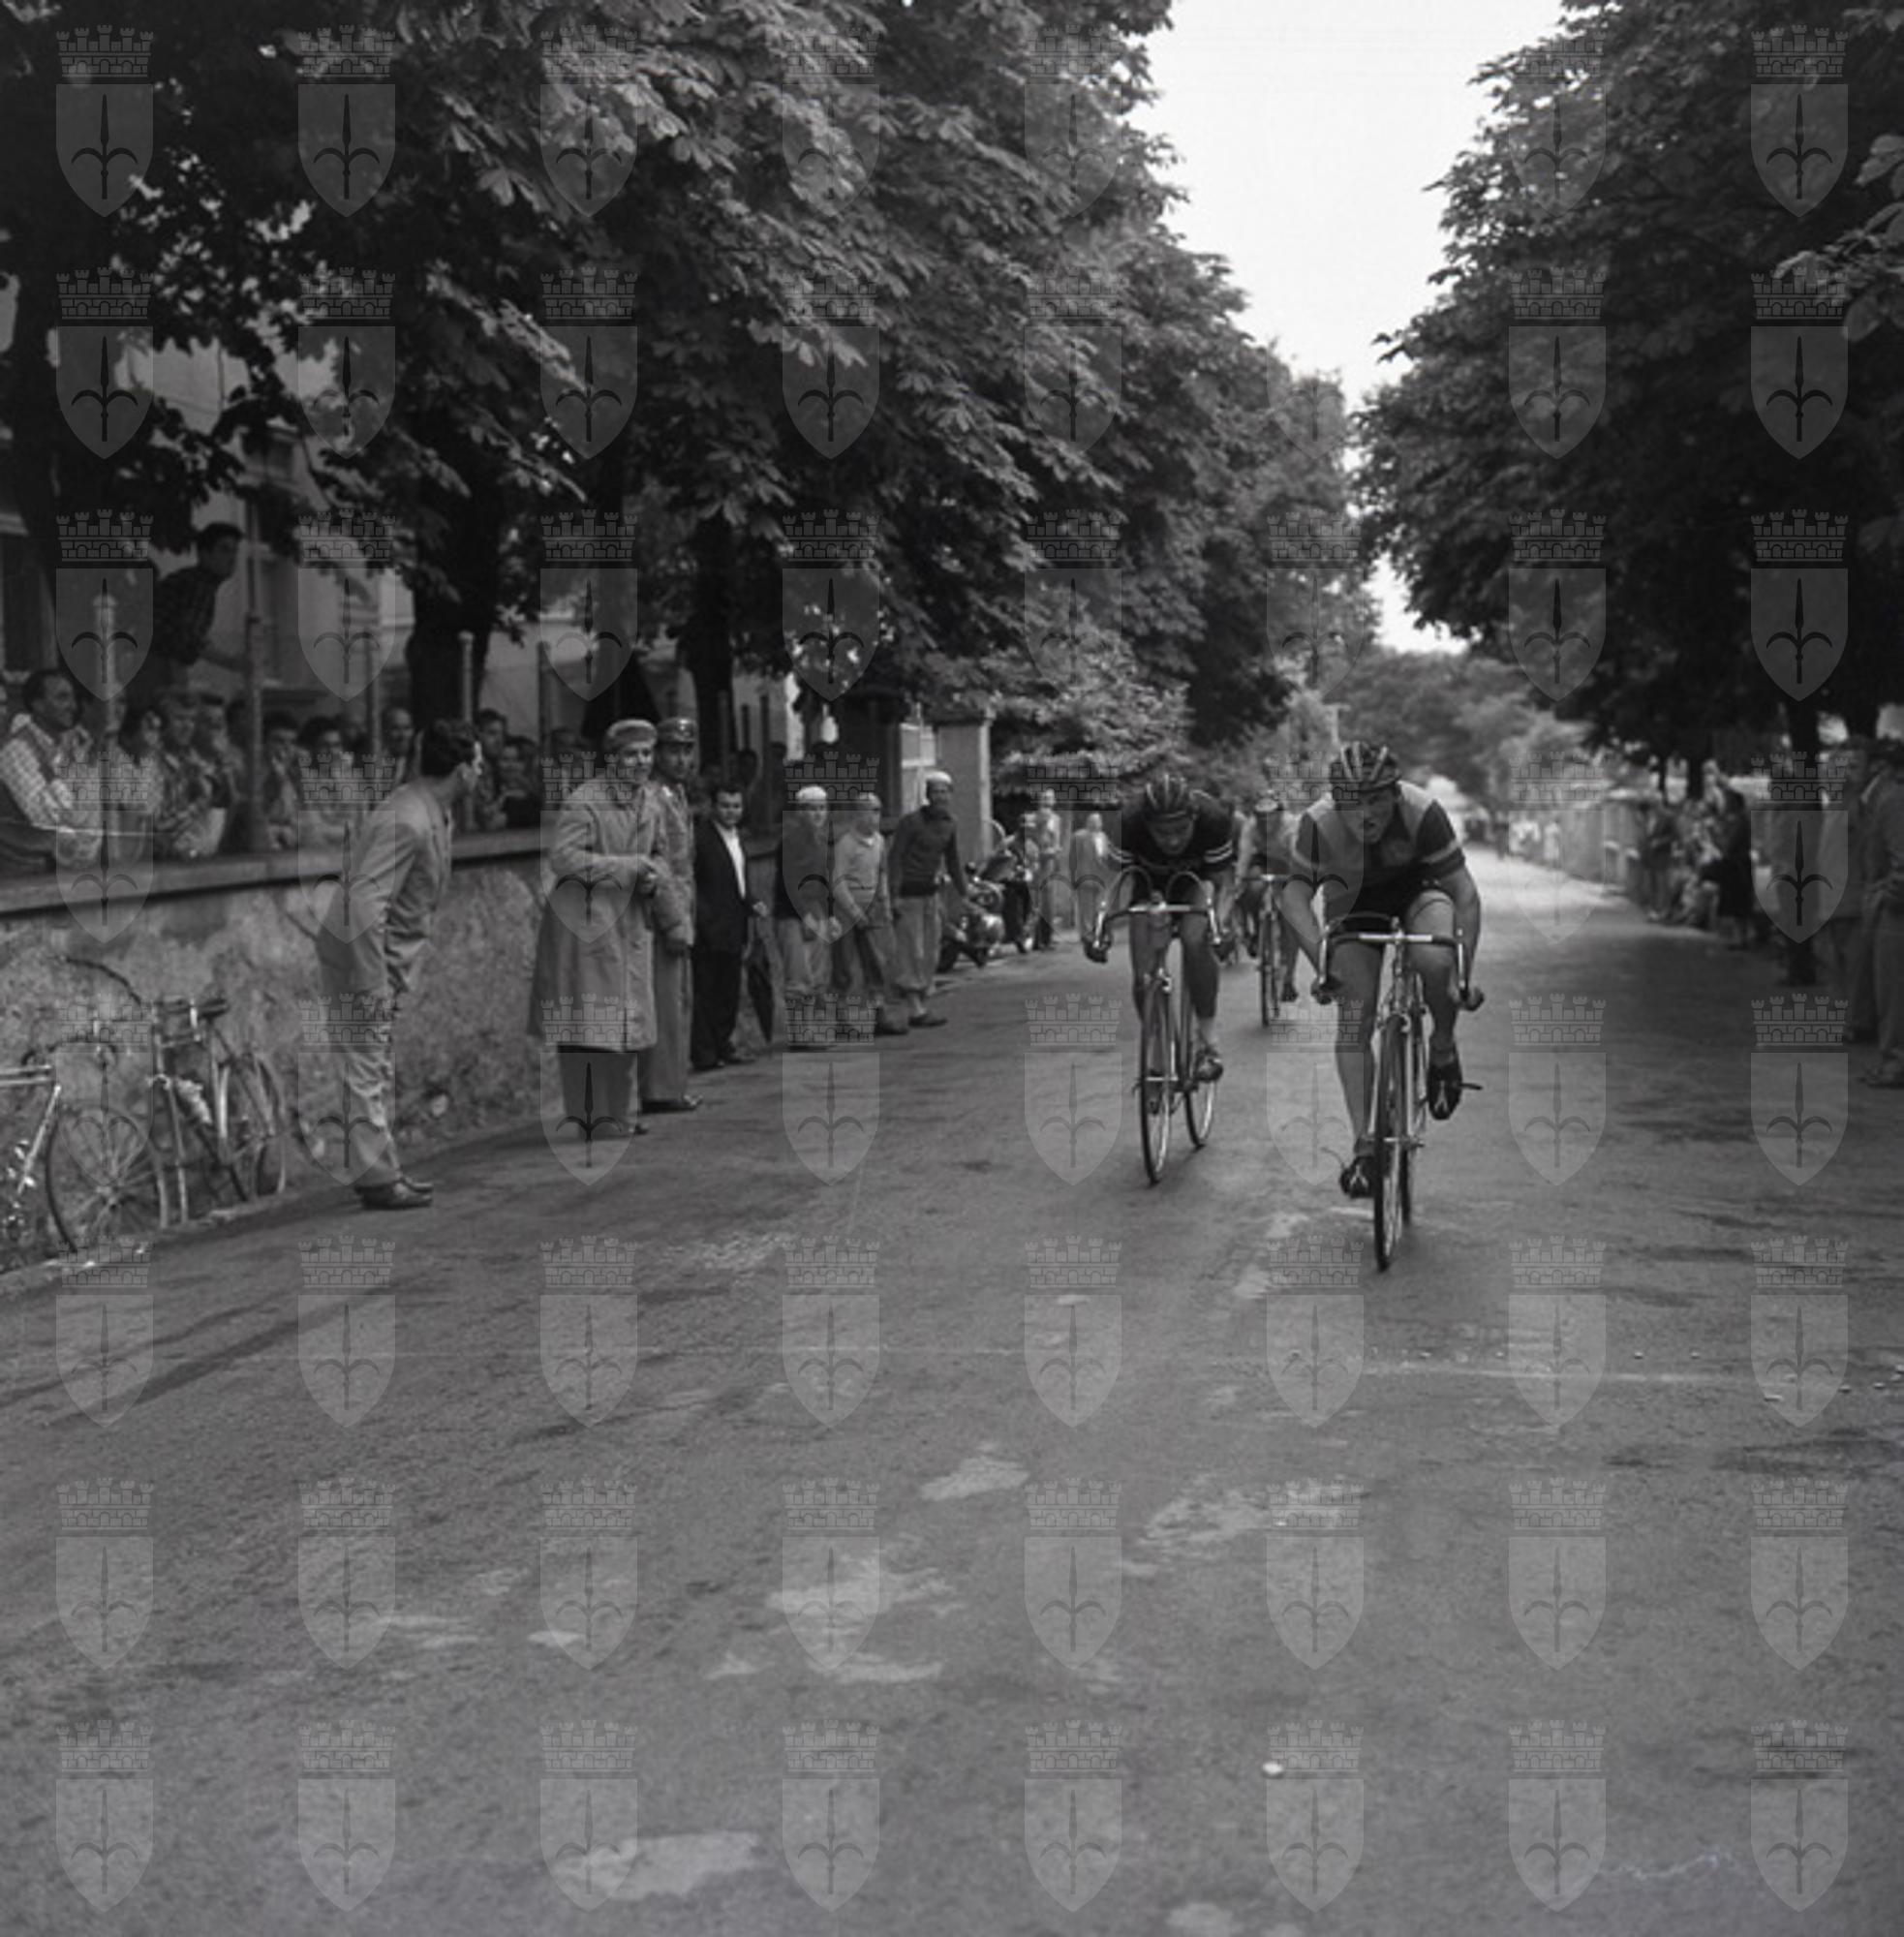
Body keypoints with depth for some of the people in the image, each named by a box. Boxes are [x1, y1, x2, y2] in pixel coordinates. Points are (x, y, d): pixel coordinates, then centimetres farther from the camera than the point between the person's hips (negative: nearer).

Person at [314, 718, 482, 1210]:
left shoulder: (431, 810, 7)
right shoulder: (407, 823, -24)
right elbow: (366, 901, -29)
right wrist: (377, 982, -28)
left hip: (390, 953, 10)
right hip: (362, 953, -10)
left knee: (381, 1069, 15)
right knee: (366, 1069, -5)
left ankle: (385, 1169, 23)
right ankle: (378, 1179, -1)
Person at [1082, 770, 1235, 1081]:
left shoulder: (1214, 818, -33)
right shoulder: (1129, 820, -33)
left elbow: (1224, 880, -26)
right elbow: (1117, 878, -27)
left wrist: (1220, 924, -44)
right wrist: (1101, 927, -43)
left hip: (1196, 880, -1)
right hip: (1150, 880, 1)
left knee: (1196, 939, -32)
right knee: (1144, 977, -13)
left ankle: (1208, 1037, -19)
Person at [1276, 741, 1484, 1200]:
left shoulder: (1423, 812, -34)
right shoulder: (1318, 823, -31)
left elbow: (1465, 894, -30)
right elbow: (1295, 897, -24)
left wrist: (1463, 972, -38)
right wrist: (1324, 963, -37)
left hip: (1417, 888, -1)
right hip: (1355, 901, 1)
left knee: (1436, 962, -33)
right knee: (1355, 1016, -12)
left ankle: (1443, 1049, -2)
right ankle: (1363, 1145, -6)